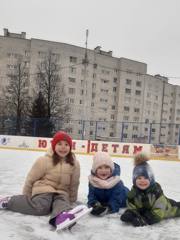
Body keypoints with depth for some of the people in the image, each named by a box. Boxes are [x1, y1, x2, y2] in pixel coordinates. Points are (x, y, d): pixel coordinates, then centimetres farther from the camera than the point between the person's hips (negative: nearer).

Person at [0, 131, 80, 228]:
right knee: (41, 207, -31)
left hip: (61, 193, 3)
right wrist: (26, 197, 6)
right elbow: (30, 179, -2)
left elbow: (74, 184, 8)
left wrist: (71, 200, 15)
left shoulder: (74, 163, -4)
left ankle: (61, 216, -65)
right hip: (44, 189, -3)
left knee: (63, 201, -30)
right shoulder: (44, 160, -12)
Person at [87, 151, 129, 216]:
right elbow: (91, 196, -16)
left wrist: (108, 208, -46)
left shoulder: (116, 182, -32)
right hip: (101, 202, 3)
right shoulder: (93, 181, -22)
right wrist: (94, 204, -35)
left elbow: (115, 200, -30)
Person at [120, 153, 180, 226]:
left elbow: (158, 213, -36)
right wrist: (129, 215, -40)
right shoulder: (132, 193, -24)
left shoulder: (157, 191, -35)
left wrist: (144, 220, -47)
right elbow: (132, 209, -17)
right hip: (146, 213, 4)